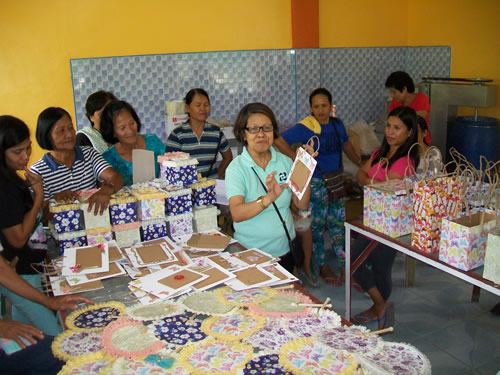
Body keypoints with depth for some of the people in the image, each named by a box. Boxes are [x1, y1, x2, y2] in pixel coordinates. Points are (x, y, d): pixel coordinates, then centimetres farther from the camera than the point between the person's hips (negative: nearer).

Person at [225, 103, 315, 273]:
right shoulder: (236, 168, -13)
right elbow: (237, 214, -28)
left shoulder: (284, 161, 0)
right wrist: (268, 198, -42)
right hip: (250, 253, -4)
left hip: (284, 250, 4)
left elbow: (302, 205, -2)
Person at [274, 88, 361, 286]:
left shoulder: (337, 124, 6)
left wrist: (361, 163, 27)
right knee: (317, 225, 5)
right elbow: (279, 141, -20)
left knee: (338, 222, 11)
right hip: (316, 183, -6)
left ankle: (344, 265, 22)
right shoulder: (305, 127, -14)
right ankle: (323, 267, 20)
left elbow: (347, 146, 22)